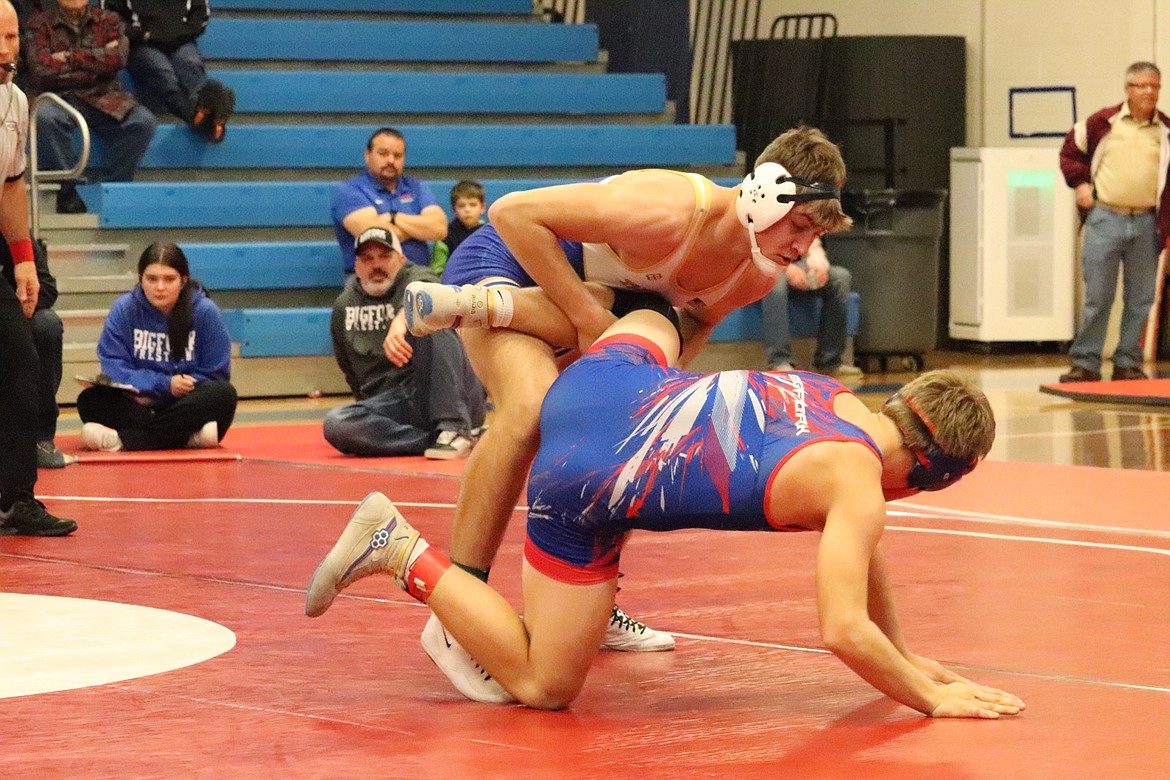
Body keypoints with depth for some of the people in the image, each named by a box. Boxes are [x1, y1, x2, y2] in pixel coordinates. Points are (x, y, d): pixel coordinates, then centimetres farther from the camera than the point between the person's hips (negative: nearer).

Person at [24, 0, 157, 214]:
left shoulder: (108, 20, 13)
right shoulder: (40, 24, 8)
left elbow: (118, 58, -7)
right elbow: (42, 71, -8)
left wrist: (71, 57, -10)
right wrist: (98, 60, -4)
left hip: (104, 100, 2)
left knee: (144, 121, -27)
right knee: (44, 117, -37)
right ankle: (67, 191, -24)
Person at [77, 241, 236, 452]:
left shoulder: (205, 311, -5)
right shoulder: (124, 309, -3)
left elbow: (216, 374, -3)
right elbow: (113, 367, -9)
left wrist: (185, 384, -20)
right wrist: (165, 384, -22)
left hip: (187, 405, 0)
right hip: (137, 405, 0)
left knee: (224, 395, -31)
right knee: (90, 400, -26)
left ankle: (123, 438, -36)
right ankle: (189, 437, -37)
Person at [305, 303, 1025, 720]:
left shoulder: (843, 400, 9)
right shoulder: (859, 489, -14)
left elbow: (866, 560, 23)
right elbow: (843, 631, -22)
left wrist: (901, 654, 27)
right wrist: (932, 697, -11)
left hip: (605, 380, 8)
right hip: (583, 488, -8)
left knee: (656, 322, 42)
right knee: (543, 686, 4)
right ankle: (402, 552, -1)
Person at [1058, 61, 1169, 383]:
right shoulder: (1103, 123, 0)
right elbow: (1071, 150, 12)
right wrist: (1080, 183, 1)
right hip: (1105, 219, -2)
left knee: (1140, 300, 7)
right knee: (1097, 296, 0)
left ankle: (1128, 363, 16)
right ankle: (1085, 363, 6)